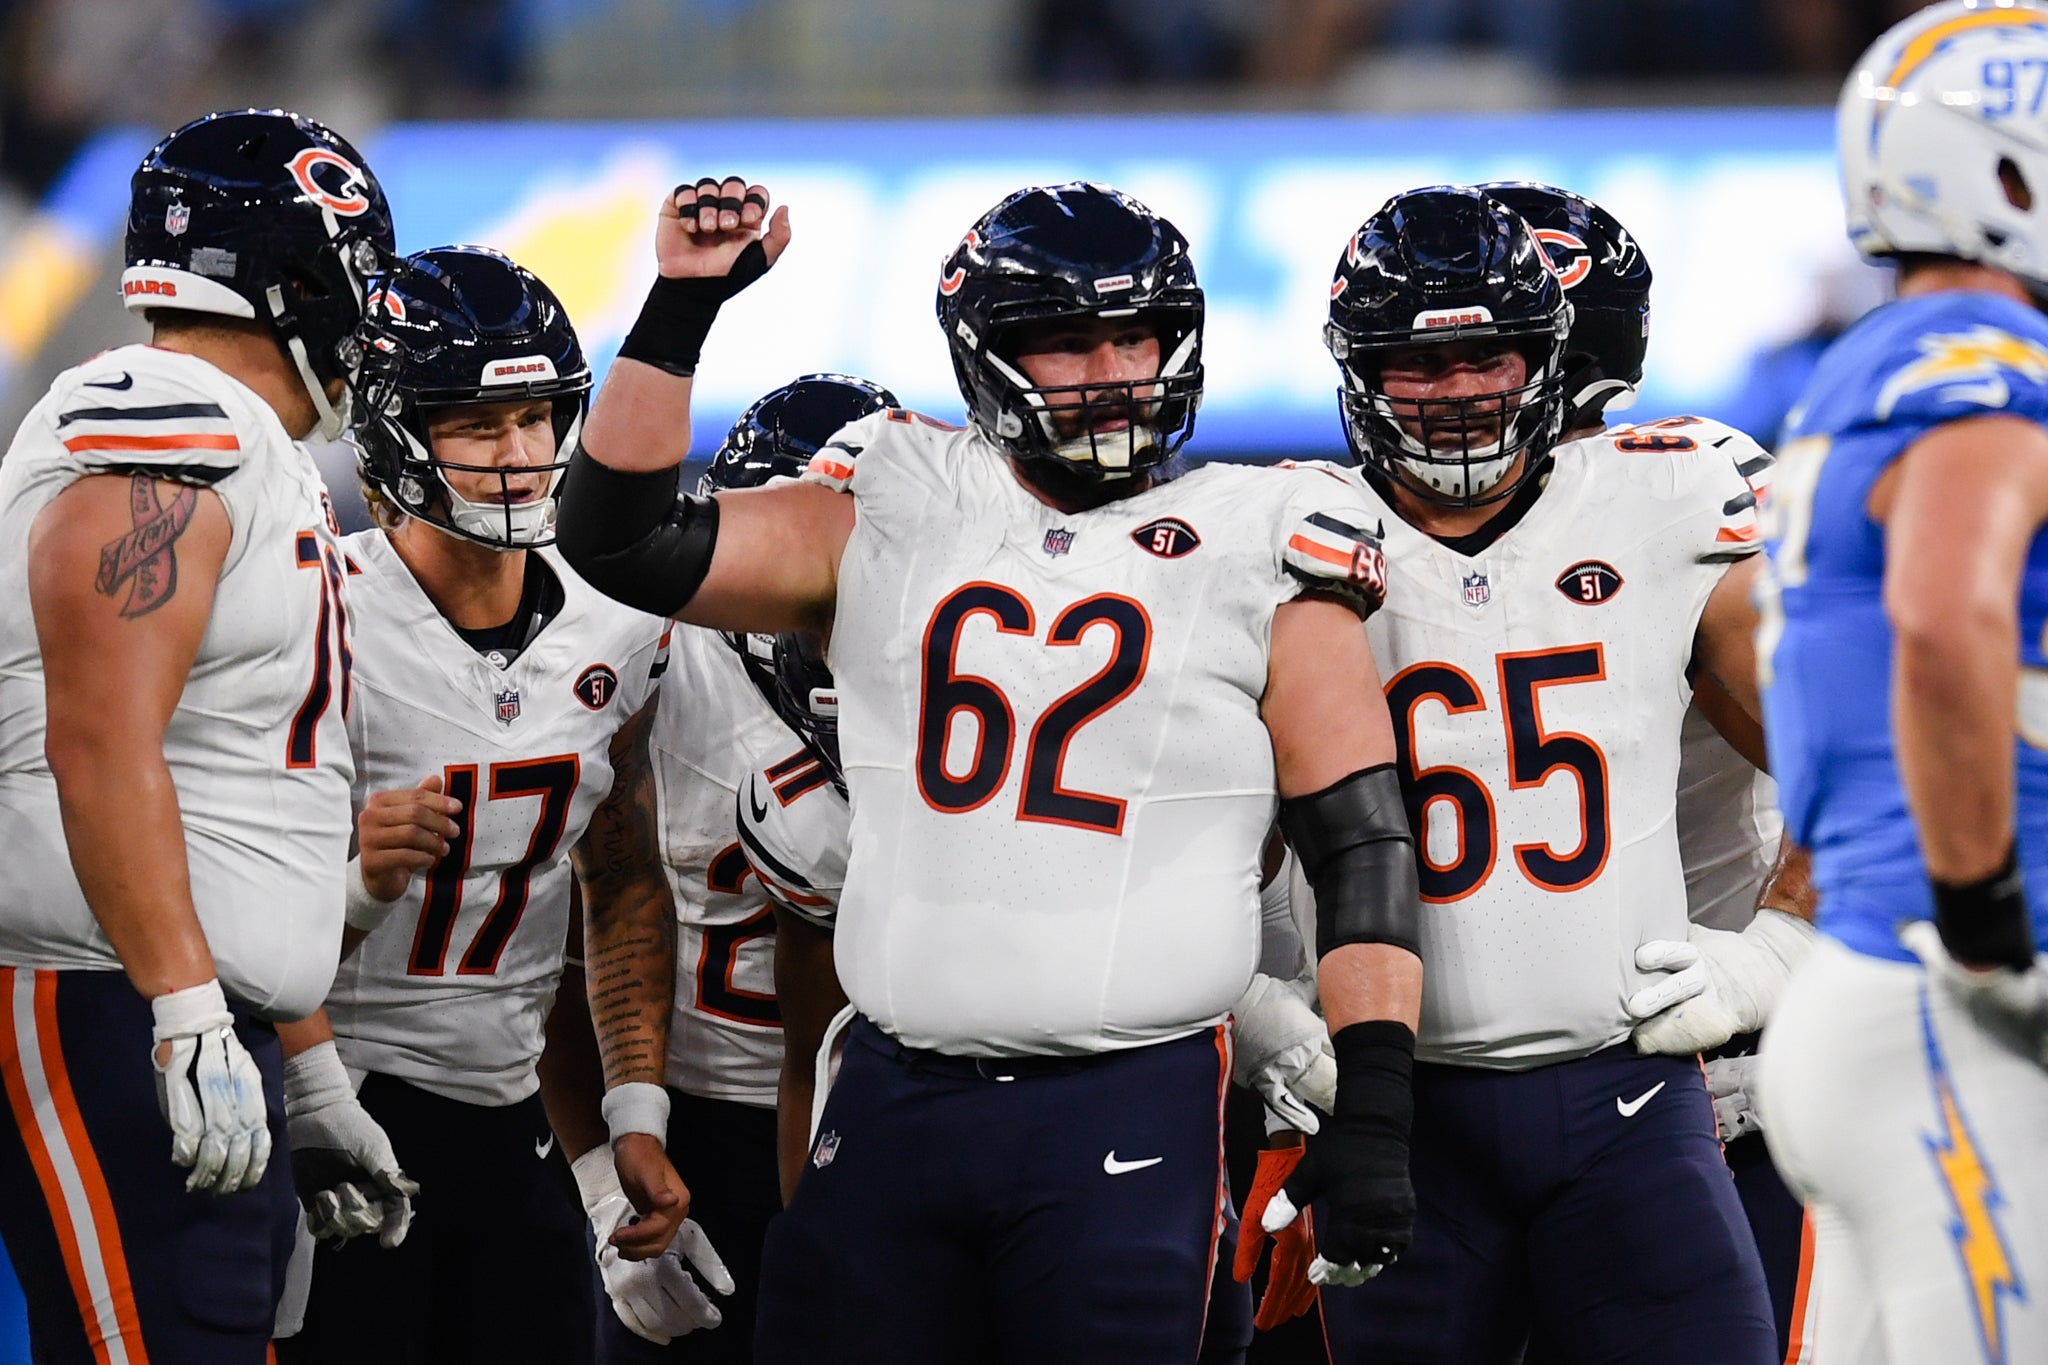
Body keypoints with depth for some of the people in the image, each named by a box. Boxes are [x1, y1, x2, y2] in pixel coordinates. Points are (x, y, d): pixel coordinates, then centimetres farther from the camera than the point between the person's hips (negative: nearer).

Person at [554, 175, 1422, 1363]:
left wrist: (1374, 1109, -9)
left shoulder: (1257, 547, 2)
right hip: (894, 1102, 3)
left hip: (1128, 1117, -3)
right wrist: (682, 308, -4)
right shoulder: (894, 515, 10)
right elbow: (623, 541, 5)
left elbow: (1363, 847, 0)